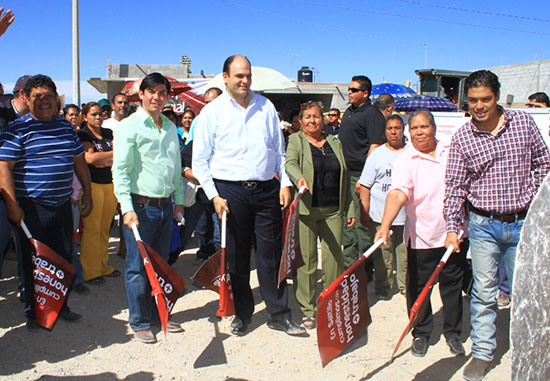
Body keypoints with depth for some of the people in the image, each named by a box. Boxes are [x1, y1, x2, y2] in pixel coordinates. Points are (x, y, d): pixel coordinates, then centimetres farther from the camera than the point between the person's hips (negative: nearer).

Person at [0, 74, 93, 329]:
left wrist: (87, 193, 14)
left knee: (64, 259, 12)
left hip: (62, 205, 5)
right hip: (32, 207, -5)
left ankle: (60, 306, 27)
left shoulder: (66, 127, 11)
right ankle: (33, 312, 19)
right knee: (34, 262, 4)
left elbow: (79, 162, 17)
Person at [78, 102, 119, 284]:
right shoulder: (82, 134, -1)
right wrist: (115, 153, -8)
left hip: (110, 183, 5)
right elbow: (89, 158, -16)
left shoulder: (108, 133, 15)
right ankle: (90, 272, 3)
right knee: (92, 229, -5)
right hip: (92, 184, -5)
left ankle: (103, 266, 18)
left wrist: (104, 161, -11)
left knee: (105, 229, 8)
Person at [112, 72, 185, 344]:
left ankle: (159, 313, 28)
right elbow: (120, 170, -11)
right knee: (138, 267, 2)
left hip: (166, 206, 6)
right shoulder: (128, 126, -5)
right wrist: (127, 207, -19)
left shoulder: (170, 127, 14)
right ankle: (139, 322, 15)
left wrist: (179, 199, 16)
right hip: (140, 206, -6)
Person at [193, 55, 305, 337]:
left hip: (267, 190, 2)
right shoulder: (211, 112, 1)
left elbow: (279, 149, 15)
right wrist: (214, 196, -7)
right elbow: (200, 161, 1)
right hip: (231, 190, -2)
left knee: (272, 253, 5)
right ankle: (242, 313, 23)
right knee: (237, 256, 7)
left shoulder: (266, 107, 10)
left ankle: (278, 314, 17)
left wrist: (284, 183, 5)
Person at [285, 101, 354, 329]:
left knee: (334, 257, 4)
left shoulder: (335, 143, 16)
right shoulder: (295, 141, 5)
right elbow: (290, 163, -14)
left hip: (333, 211, 3)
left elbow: (345, 176, 18)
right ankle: (307, 309, 11)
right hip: (306, 210, -3)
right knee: (306, 259, -1)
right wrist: (299, 178, -37)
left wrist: (349, 208, 13)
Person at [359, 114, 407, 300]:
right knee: (382, 255, 4)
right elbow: (365, 186, 3)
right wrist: (364, 212, -2)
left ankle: (406, 286, 21)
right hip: (380, 216, -1)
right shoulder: (377, 154, 4)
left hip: (407, 215, 1)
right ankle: (383, 287, 17)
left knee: (406, 253, 6)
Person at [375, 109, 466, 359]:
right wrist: (385, 224, -37)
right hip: (422, 237, -3)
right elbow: (398, 193, -24)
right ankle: (421, 333, 25)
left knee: (453, 284, 13)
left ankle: (453, 333, 31)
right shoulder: (406, 160, -9)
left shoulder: (452, 152, 5)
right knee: (418, 287, 5)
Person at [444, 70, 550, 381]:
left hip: (522, 223, 1)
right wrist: (452, 228, -14)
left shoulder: (524, 122, -1)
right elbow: (455, 188, -5)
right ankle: (483, 352, 19)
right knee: (483, 291, 4)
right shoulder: (462, 139, -5)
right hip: (483, 224, -1)